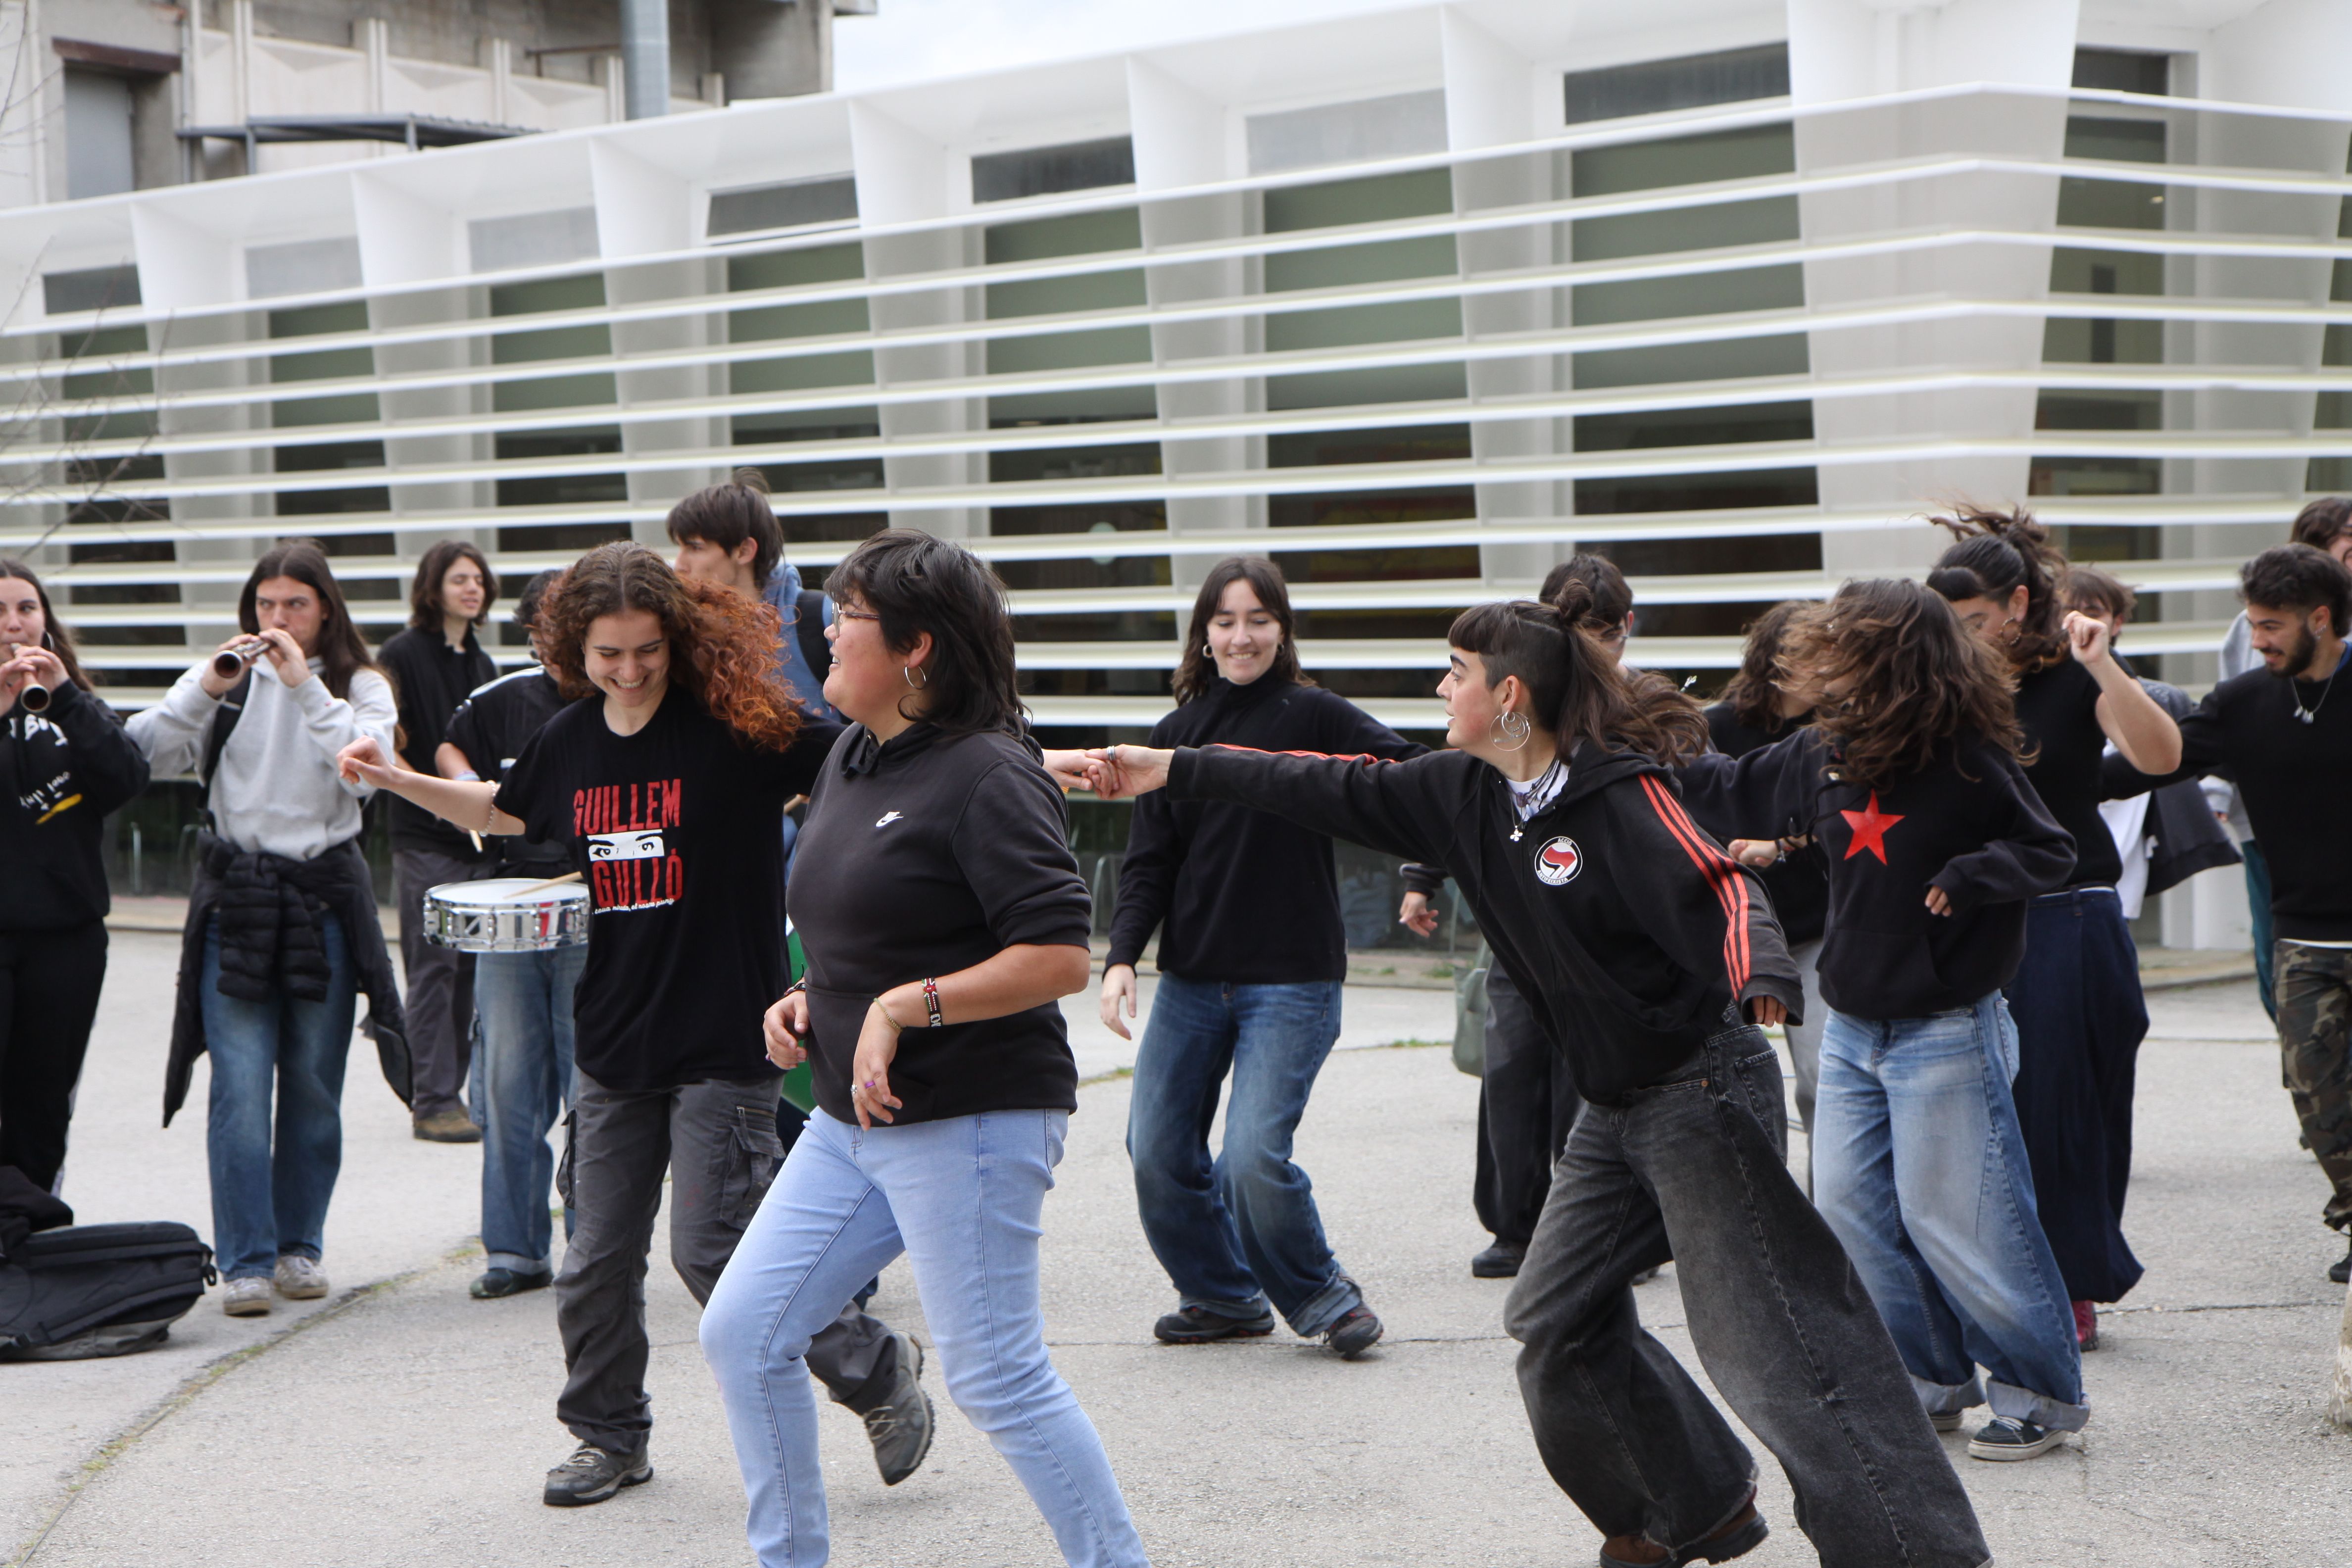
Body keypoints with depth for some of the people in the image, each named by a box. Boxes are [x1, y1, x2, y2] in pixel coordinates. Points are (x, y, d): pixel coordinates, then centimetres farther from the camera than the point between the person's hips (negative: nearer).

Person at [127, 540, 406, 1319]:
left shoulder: (359, 687, 6)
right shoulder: (224, 678, 7)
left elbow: (365, 772, -14)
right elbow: (146, 752, -5)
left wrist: (305, 687, -18)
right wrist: (206, 689, -18)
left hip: (325, 896, 0)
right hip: (235, 896, 0)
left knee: (314, 1084, 6)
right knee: (240, 1087, -7)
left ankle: (300, 1245, 19)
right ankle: (245, 1261, -4)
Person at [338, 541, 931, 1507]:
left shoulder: (733, 723, -12)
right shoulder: (569, 740, 6)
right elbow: (504, 812, 27)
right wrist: (397, 782, 19)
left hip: (723, 1038, -6)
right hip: (613, 1041, 6)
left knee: (713, 1246, -10)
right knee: (599, 1255, 10)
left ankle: (880, 1370, 10)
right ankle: (611, 1436, 29)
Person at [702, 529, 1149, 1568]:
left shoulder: (987, 777, -14)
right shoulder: (852, 761, 13)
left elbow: (1059, 958, -21)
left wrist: (907, 1006, -21)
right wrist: (806, 1003, 8)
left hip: (971, 1121, -9)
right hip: (852, 1122, 9)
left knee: (996, 1378, -6)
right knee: (741, 1332, 8)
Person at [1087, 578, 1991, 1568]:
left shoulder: (1619, 791, -17)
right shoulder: (1465, 791, 6)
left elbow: (1719, 888, -27)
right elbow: (1340, 792, 13)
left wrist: (1762, 976, -49)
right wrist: (1175, 771, 14)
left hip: (1700, 1088, -9)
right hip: (1613, 1108, 9)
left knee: (1767, 1339, -12)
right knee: (1556, 1322, 12)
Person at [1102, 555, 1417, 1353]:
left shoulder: (1316, 717, -4)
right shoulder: (1177, 732, 9)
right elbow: (1148, 862, 8)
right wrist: (1122, 956, -5)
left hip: (1293, 981, -5)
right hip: (1191, 981, 5)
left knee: (1254, 1158, -15)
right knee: (1157, 1152, 1)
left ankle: (1322, 1293, 10)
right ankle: (1223, 1295, 23)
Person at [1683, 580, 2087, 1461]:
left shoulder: (1967, 762, -15)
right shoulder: (1823, 755, 3)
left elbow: (2052, 850, -10)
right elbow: (1732, 794, 18)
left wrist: (1966, 878, -24)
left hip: (1946, 1032, -7)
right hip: (1851, 1031, 7)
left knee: (1955, 1218, -5)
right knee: (1849, 1208, 8)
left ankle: (2045, 1391, 10)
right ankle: (1933, 1379, 22)